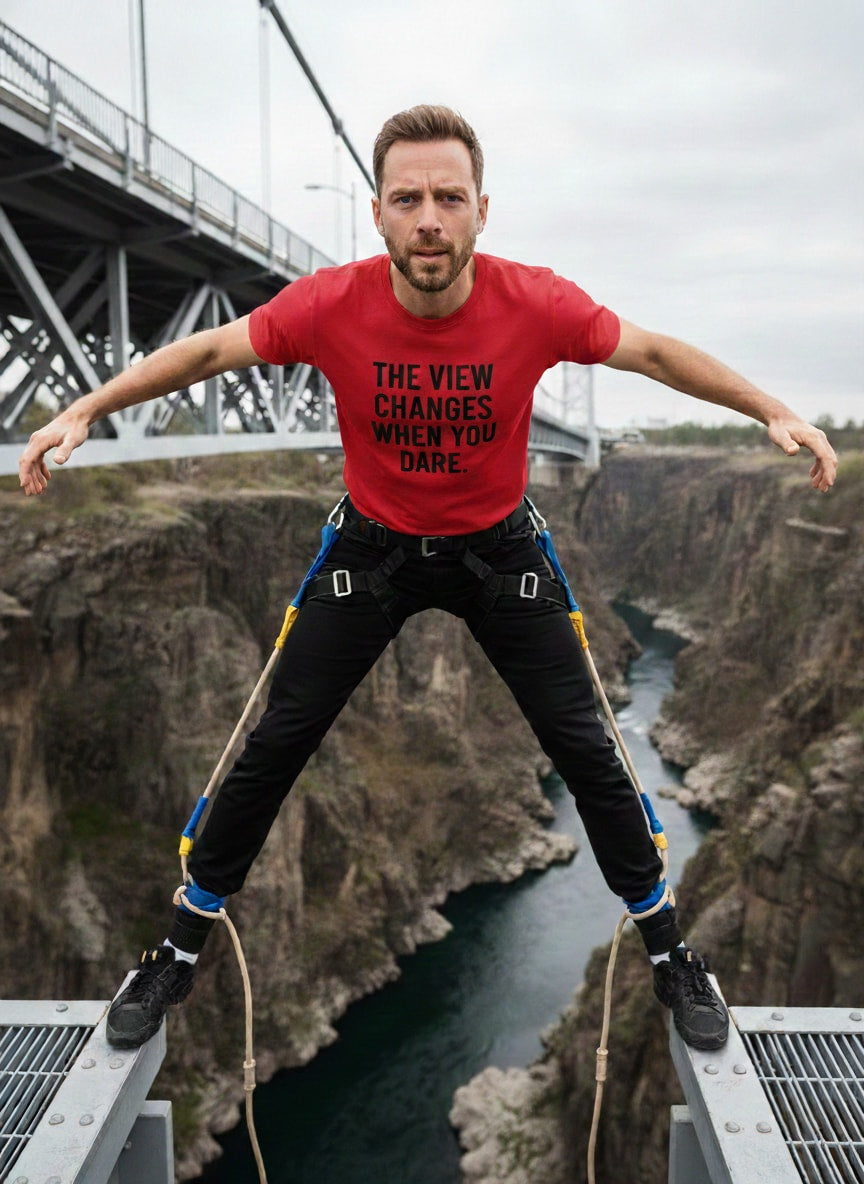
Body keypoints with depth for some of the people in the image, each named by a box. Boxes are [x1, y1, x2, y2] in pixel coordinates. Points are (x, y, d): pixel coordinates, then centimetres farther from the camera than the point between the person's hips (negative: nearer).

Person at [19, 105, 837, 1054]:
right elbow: (208, 350, -6)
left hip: (499, 546, 0)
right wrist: (85, 411, -11)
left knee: (584, 750, 0)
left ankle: (668, 954, 25)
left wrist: (774, 413, -8)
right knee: (274, 744, 1)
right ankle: (182, 949, 24)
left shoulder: (537, 304, -21)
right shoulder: (331, 304, -20)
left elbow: (655, 352, -5)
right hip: (373, 543, 1)